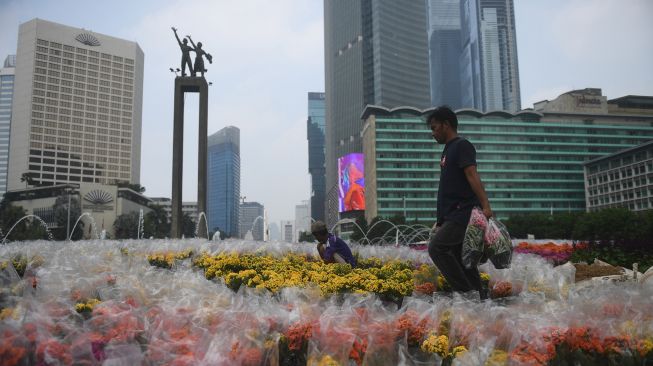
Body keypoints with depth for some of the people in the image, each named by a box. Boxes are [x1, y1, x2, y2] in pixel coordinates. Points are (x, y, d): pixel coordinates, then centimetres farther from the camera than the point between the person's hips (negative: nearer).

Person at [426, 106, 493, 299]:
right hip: (453, 216, 9)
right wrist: (441, 220, 23)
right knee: (461, 258, 8)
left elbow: (472, 175, -19)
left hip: (463, 212, -9)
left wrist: (485, 206, -29)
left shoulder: (462, 145, -5)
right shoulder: (448, 149, 21)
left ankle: (466, 292, -12)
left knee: (436, 247, -18)